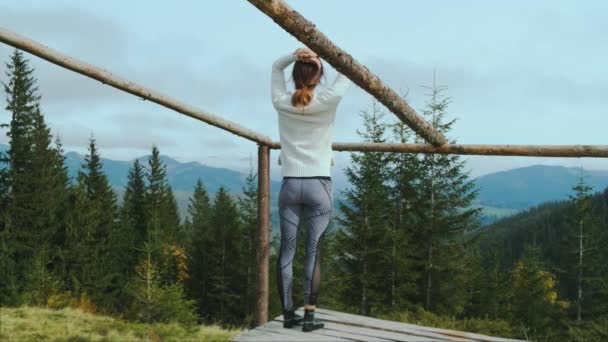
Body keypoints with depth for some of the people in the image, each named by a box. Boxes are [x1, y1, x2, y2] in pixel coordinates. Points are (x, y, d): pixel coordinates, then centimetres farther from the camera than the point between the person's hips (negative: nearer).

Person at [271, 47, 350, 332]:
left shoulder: (281, 103, 2)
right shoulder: (328, 101, -5)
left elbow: (276, 67, 18)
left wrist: (294, 56, -1)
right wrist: (321, 58, -4)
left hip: (290, 185, 3)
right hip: (319, 185, -2)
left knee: (286, 250, 7)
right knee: (314, 251, 0)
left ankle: (288, 314, 14)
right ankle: (309, 315, 2)